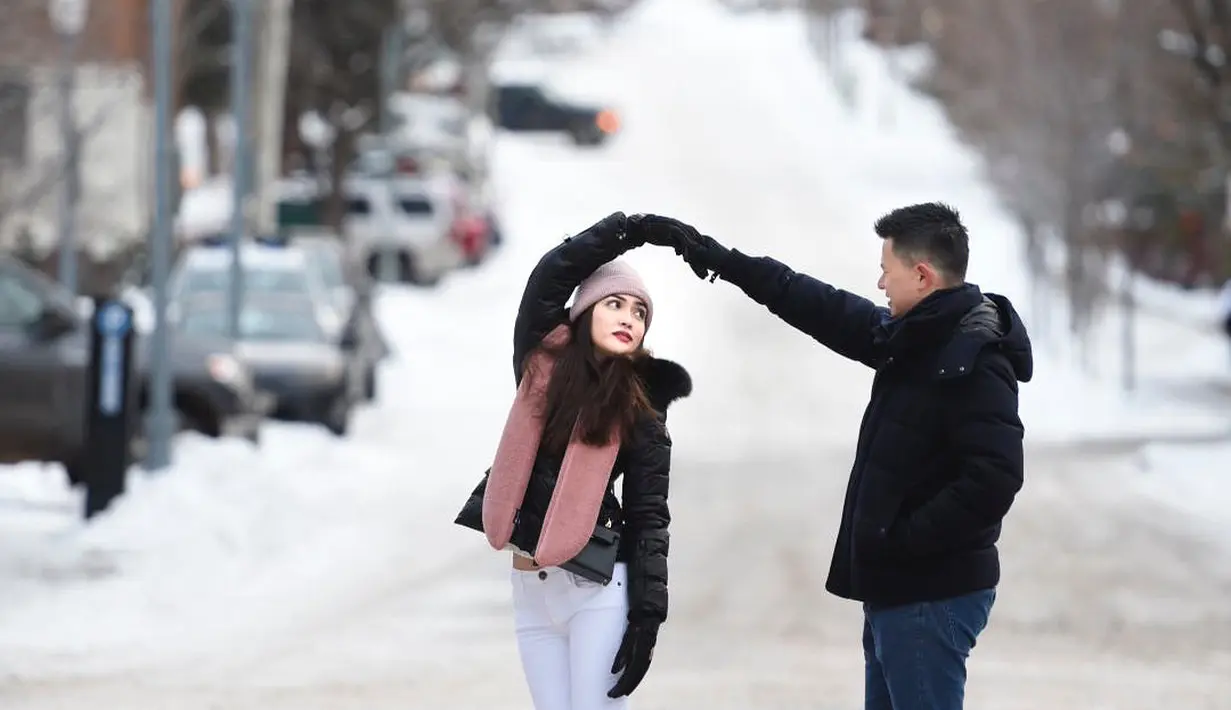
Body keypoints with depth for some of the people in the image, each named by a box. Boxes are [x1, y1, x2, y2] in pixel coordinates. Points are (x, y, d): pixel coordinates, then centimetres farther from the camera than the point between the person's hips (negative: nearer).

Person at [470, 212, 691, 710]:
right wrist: (628, 231, -4)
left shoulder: (639, 409, -1)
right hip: (531, 591, 4)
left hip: (599, 589, -4)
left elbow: (648, 516, -3)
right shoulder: (543, 367, 6)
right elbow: (549, 277, -5)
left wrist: (647, 614, -11)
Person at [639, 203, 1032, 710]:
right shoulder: (911, 339, 11)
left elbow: (994, 480, -27)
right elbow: (823, 309, 21)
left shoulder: (974, 364, -18)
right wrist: (719, 259, 23)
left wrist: (901, 540, -21)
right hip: (898, 588, 10)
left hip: (932, 595, -10)